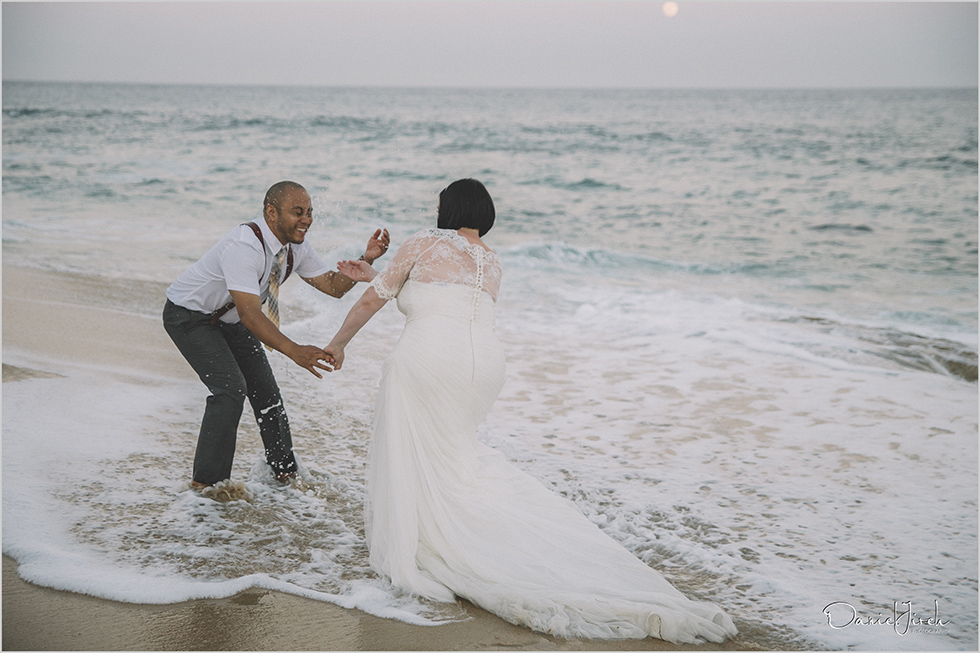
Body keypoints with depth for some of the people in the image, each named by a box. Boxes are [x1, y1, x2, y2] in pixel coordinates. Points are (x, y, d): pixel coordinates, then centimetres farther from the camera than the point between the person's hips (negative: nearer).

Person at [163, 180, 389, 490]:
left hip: (228, 319, 8)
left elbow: (333, 286, -4)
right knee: (231, 387, -20)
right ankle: (206, 482, -8)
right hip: (189, 315, -8)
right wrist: (294, 350, -52)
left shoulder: (295, 247, -10)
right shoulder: (244, 246, -36)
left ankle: (284, 472, 23)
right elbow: (250, 314, -43)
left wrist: (366, 259, -21)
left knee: (264, 389, 7)